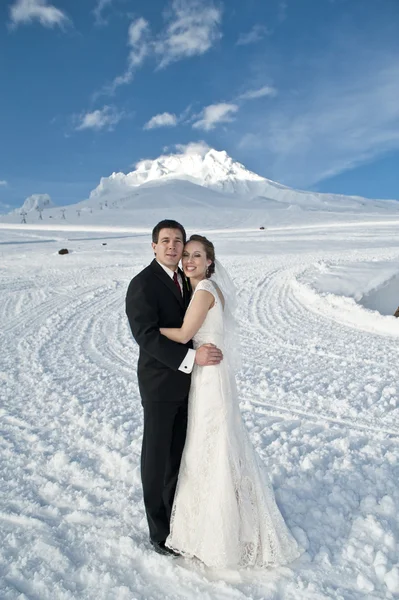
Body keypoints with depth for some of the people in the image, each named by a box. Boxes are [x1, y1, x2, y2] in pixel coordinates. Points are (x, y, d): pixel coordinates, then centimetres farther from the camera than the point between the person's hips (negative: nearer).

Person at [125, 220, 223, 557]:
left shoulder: (184, 280, 9)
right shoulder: (143, 284, -16)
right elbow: (146, 335, -24)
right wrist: (192, 358, -30)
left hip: (185, 381, 7)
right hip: (159, 383, -7)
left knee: (179, 452, 20)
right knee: (157, 456, 8)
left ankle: (176, 514, 40)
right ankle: (159, 531, 26)